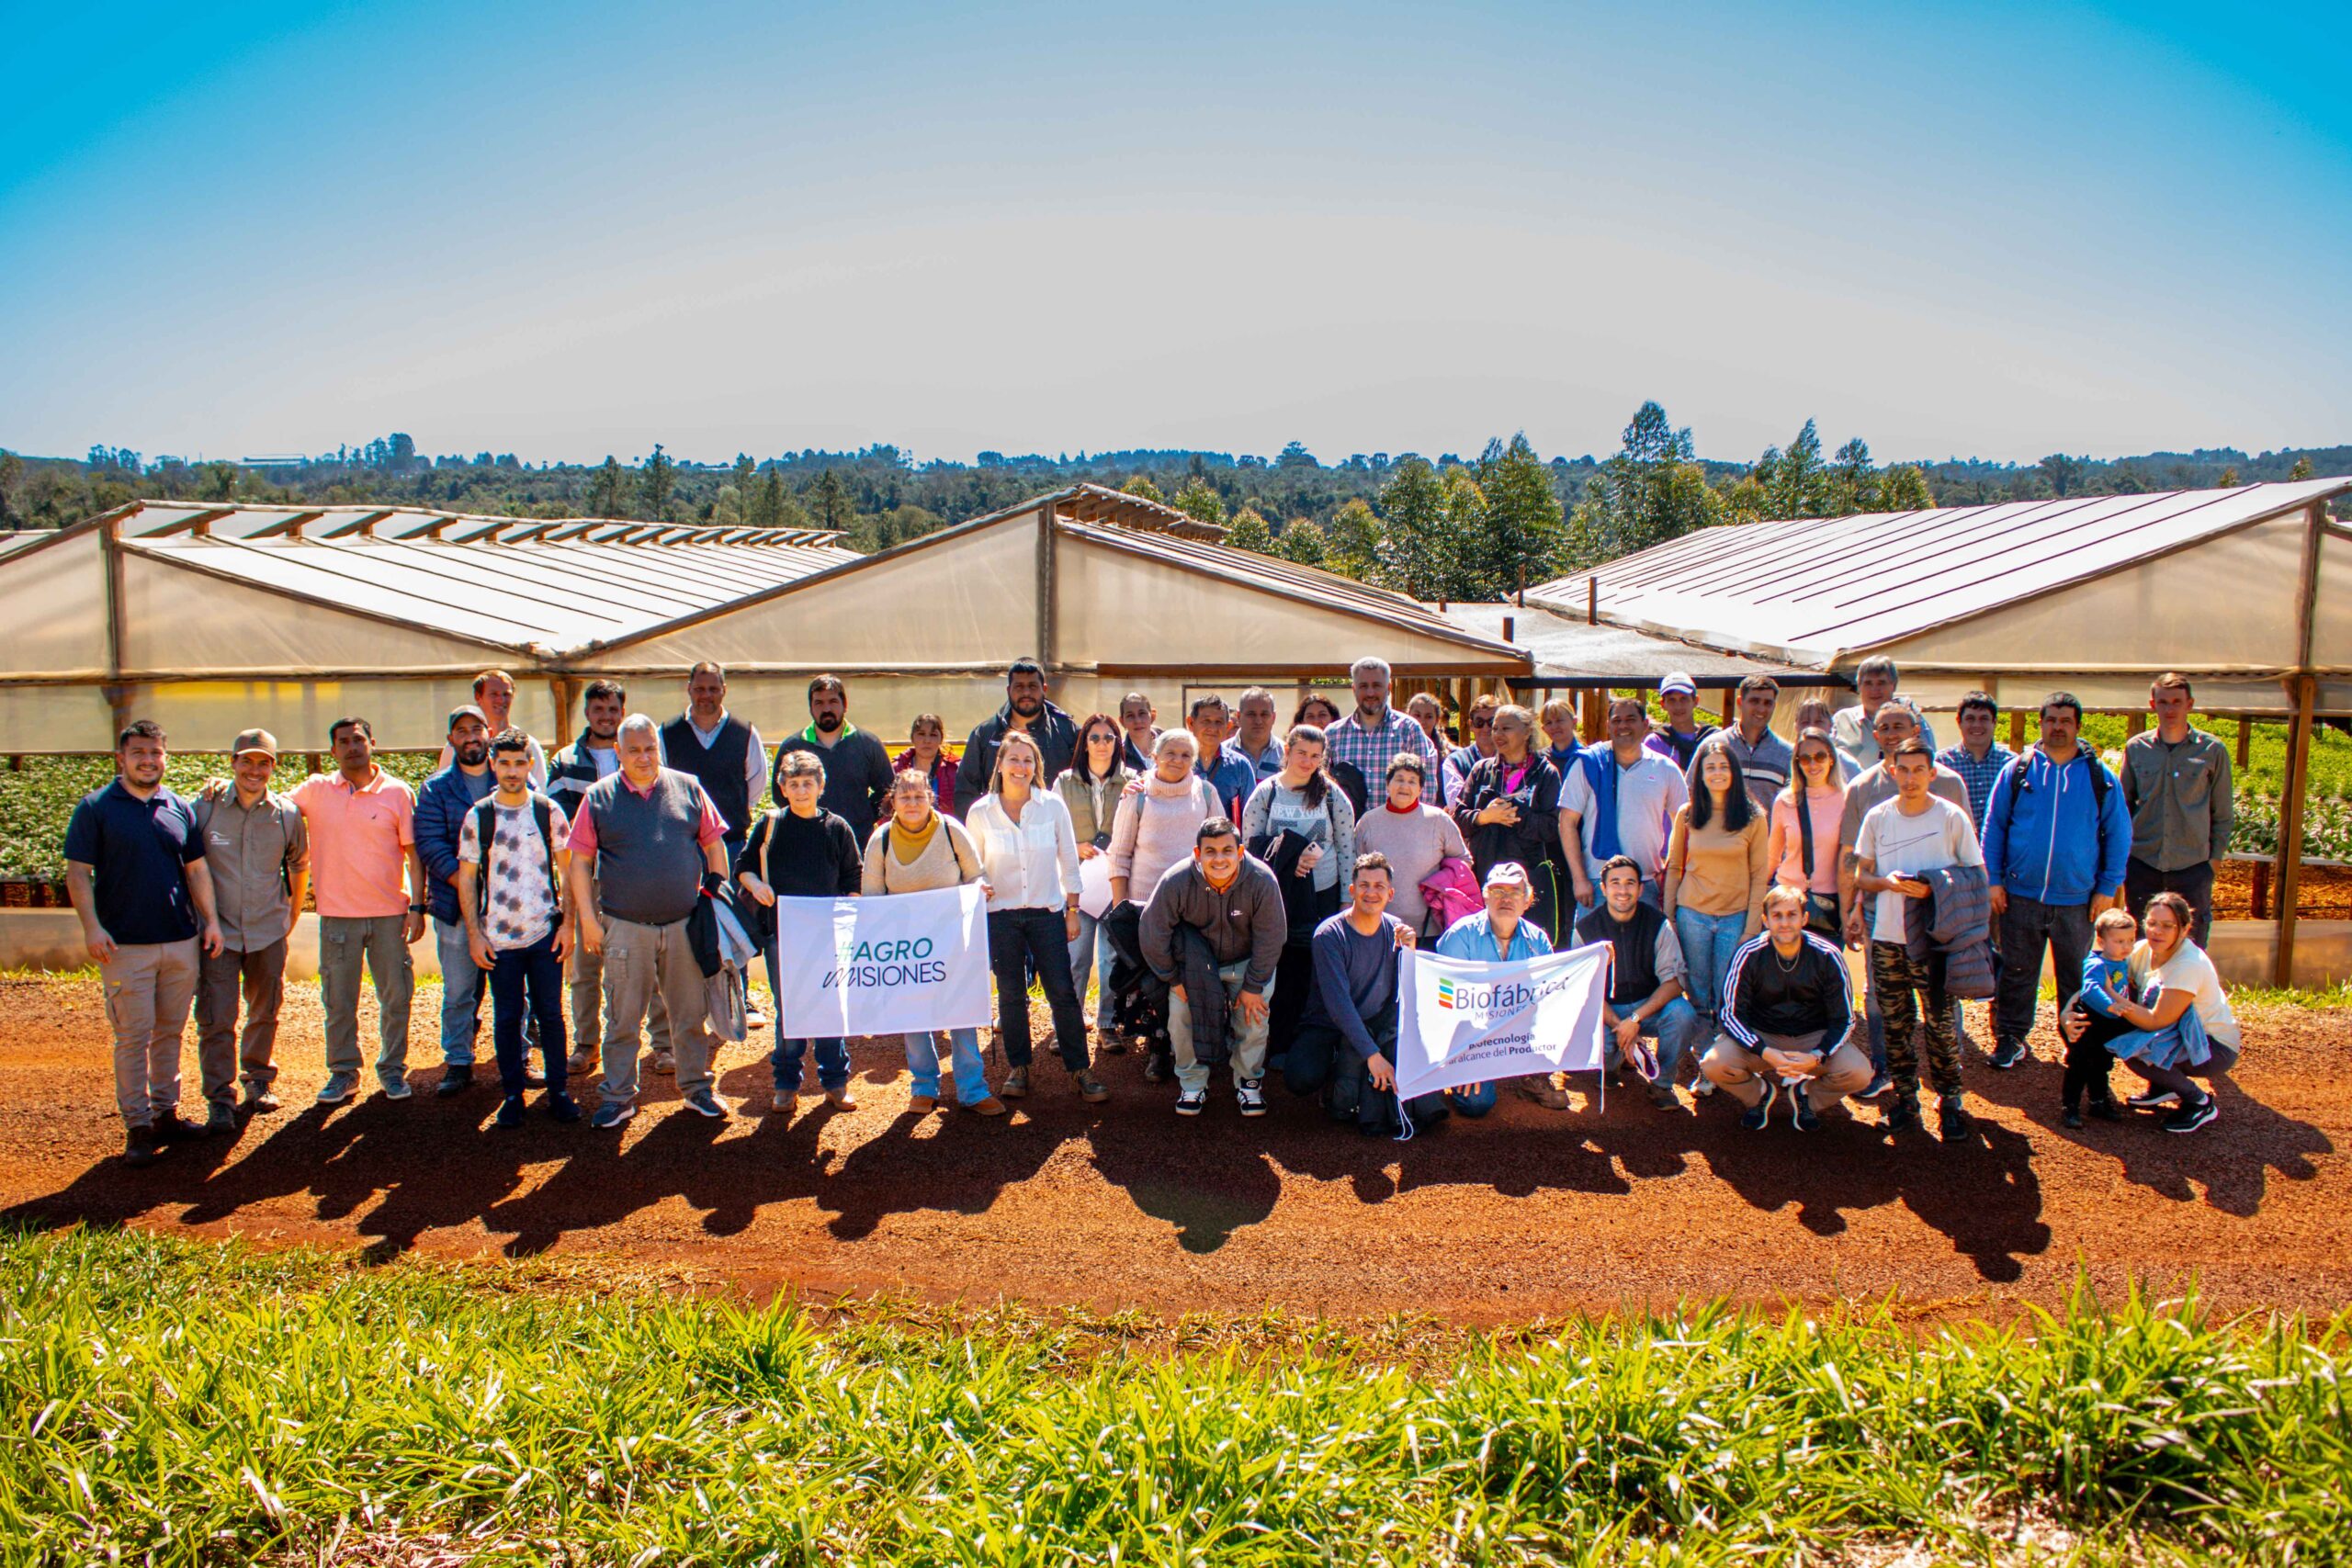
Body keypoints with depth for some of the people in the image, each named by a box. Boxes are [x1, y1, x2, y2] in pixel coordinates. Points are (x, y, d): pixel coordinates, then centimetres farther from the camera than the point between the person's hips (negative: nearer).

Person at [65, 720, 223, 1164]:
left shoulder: (180, 808, 11)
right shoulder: (95, 808, -1)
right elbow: (77, 873, -3)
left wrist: (210, 919, 7)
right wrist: (92, 926, -13)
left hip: (182, 941, 4)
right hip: (126, 944, -4)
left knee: (170, 1032, 12)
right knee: (133, 1037, -2)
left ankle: (166, 1114, 22)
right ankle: (137, 1127, 6)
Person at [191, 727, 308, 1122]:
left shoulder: (287, 814, 0)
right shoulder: (204, 808, -6)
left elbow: (299, 866, 15)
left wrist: (291, 915, 17)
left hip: (269, 932, 2)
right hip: (218, 931, -2)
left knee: (265, 1014, 16)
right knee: (215, 1019, -4)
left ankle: (259, 1081, 34)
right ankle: (219, 1098, 6)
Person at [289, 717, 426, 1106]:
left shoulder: (398, 793, -2)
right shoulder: (316, 790, 3)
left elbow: (414, 852, 0)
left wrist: (417, 905, -5)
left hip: (389, 913, -1)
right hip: (337, 914, 1)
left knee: (396, 997, 5)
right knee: (338, 1000, 8)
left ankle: (392, 1069, 20)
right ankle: (343, 1072, 21)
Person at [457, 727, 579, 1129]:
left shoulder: (549, 811, 1)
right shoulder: (478, 816, 0)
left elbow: (568, 869, 5)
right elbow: (466, 877, 4)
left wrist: (567, 922, -1)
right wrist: (474, 934, -1)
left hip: (545, 933, 0)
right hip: (498, 937, 0)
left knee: (551, 1014, 5)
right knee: (506, 1017, 7)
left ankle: (559, 1091, 15)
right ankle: (512, 1094, 18)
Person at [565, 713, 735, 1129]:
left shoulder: (688, 789, 5)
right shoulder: (599, 798, 1)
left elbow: (714, 845, 9)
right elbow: (579, 860, 3)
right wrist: (588, 917, -2)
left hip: (685, 923, 1)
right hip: (624, 927, -1)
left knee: (691, 1013, 10)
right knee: (623, 1018, 7)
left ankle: (697, 1088, 25)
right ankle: (617, 1097, 19)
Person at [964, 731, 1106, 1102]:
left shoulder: (1052, 806, -3)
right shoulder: (980, 813, -3)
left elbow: (1069, 861, 3)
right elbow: (974, 866, 8)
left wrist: (1073, 909, 3)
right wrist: (980, 886, -13)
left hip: (1047, 911, 0)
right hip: (1001, 914, 0)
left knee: (1062, 991, -2)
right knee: (1011, 994, 7)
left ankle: (1080, 1068, 5)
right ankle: (1017, 1067, 20)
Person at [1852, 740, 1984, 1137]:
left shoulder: (1952, 817, -2)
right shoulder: (1877, 817, 5)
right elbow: (1860, 877, 11)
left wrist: (1934, 889, -16)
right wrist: (1888, 882, -10)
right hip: (1887, 938, 3)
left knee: (1941, 1022, -4)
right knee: (1896, 1023, 9)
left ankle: (1950, 1099, 11)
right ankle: (1905, 1096, 22)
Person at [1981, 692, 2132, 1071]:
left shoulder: (2099, 777, 3)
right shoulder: (2016, 771, 2)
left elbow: (2118, 836, 6)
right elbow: (1993, 827, 5)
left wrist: (2108, 887, 1)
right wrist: (1994, 880, -1)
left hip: (2077, 899, 0)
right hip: (2020, 896, 0)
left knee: (2077, 978, 10)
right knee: (2017, 972, 8)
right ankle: (2010, 1038, 19)